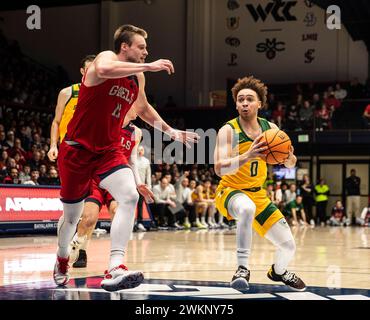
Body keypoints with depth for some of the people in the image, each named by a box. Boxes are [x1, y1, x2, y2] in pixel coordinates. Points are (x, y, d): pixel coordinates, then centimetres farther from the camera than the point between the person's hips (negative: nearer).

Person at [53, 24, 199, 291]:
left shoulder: (137, 77, 6)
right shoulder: (106, 58, -14)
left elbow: (143, 107, 27)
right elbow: (103, 70, -41)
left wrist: (171, 131, 27)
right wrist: (148, 66, -40)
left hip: (109, 151, 5)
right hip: (77, 149, -5)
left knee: (130, 197, -24)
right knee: (72, 216, 10)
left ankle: (115, 269, -28)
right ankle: (62, 260, 42)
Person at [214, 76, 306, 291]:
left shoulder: (270, 128, -2)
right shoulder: (229, 130, -18)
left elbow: (291, 164, 4)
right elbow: (219, 168, -30)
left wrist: (288, 156, -21)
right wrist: (248, 156, -45)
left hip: (258, 194, 5)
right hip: (230, 191, -5)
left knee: (289, 246, 4)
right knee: (247, 209, -42)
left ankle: (278, 272, 41)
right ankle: (243, 269, -28)